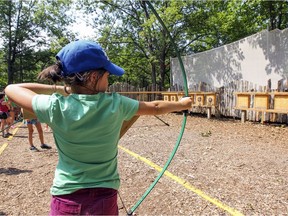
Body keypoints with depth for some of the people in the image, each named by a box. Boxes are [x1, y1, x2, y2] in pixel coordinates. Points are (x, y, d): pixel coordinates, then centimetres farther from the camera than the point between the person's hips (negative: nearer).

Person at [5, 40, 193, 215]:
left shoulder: (55, 107, -17)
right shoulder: (115, 104, -15)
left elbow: (12, 89, 0)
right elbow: (155, 107, 2)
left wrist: (60, 89, 0)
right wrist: (182, 104, 20)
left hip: (66, 201, 0)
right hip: (104, 199, 1)